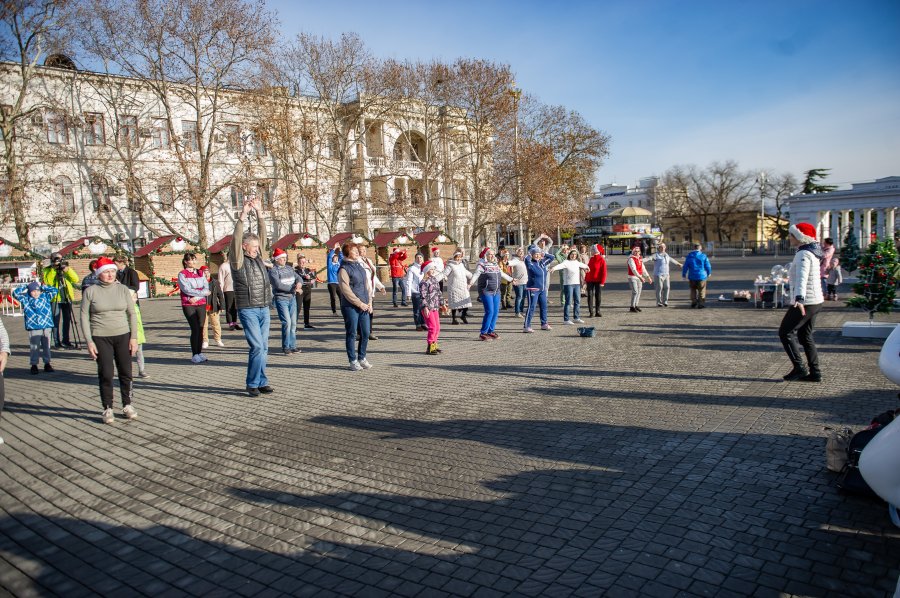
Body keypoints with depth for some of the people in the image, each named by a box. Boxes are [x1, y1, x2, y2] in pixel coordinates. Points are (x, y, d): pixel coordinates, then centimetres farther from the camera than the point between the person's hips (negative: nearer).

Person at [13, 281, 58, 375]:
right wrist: (26, 287, 1)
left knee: (46, 346, 9)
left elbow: (55, 290, 10)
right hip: (34, 327, -2)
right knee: (34, 347, -1)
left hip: (47, 326, 2)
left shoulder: (45, 296, 9)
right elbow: (15, 293, -2)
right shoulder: (25, 299, 4)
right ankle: (34, 365, 7)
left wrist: (43, 287, 7)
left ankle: (47, 364, 18)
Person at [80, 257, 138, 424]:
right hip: (100, 338, -2)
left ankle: (127, 405, 20)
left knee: (126, 372, 5)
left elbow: (132, 314, 5)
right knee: (106, 374, 0)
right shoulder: (91, 291, -1)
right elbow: (84, 317, 0)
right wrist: (89, 341, -6)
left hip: (123, 336, 2)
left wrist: (134, 337, -1)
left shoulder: (123, 289, 3)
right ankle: (107, 409, 13)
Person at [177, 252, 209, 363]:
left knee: (201, 329, 3)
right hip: (188, 305, -4)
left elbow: (206, 288, 3)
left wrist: (197, 297, -12)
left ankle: (200, 353, 12)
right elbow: (187, 290, -11)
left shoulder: (200, 273, 13)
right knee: (195, 329, -10)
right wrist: (203, 293, -9)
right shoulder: (182, 274, -1)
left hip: (201, 304, 4)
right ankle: (194, 355, -3)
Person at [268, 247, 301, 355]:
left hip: (292, 298, 6)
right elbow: (278, 285, -16)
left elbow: (298, 277, 10)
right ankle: (285, 347, -3)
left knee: (293, 323, 7)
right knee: (287, 322, -13)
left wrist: (298, 283, -15)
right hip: (281, 299, -6)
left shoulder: (289, 268, 14)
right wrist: (293, 289, -13)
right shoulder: (273, 270, -6)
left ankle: (292, 346, 15)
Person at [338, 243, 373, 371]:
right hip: (350, 307, -7)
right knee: (351, 334, 2)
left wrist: (369, 303, 6)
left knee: (365, 334, 9)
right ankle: (353, 361, 11)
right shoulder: (344, 269, -8)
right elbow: (346, 291, -14)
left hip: (364, 306, 7)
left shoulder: (360, 266, 15)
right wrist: (360, 304, -13)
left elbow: (367, 285, 16)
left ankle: (362, 358, 23)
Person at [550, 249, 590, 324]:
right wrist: (554, 268, -51)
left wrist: (586, 266, 55)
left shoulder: (577, 262, 12)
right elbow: (560, 265, -31)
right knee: (568, 302, -6)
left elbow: (582, 265, 35)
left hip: (577, 284, 7)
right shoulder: (566, 262, -10)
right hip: (568, 284, -7)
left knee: (577, 301, 13)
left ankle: (576, 318, 27)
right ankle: (566, 319, 0)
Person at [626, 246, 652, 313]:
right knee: (635, 292, -14)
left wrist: (648, 277, 6)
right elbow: (633, 269, -26)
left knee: (639, 292, 9)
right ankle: (632, 307, -9)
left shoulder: (640, 259, 11)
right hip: (632, 278, -8)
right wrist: (640, 277, -36)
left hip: (639, 278, 8)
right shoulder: (631, 259, -14)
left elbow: (643, 269, 13)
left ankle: (636, 306, 20)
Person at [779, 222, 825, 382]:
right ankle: (815, 373, 15)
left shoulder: (803, 255, -17)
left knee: (785, 332, -2)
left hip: (805, 302, -10)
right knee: (805, 336, 14)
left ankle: (799, 368, -3)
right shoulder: (811, 253, 14)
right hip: (815, 301, 10)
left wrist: (799, 299, -47)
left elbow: (802, 277, -34)